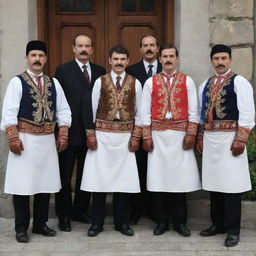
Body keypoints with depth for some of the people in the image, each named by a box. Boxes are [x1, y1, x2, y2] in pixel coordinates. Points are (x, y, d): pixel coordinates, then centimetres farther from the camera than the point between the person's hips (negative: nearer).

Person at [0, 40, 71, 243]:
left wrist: (63, 135, 1)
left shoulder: (53, 83, 9)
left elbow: (63, 110, 9)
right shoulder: (17, 82, -2)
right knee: (23, 184, 1)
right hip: (25, 139, -4)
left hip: (47, 140, 4)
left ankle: (40, 224, 24)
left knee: (46, 183, 10)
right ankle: (21, 228, 13)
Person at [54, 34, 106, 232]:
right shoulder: (63, 71, -1)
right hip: (70, 132, -3)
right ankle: (64, 216, 16)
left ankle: (80, 211, 27)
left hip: (92, 131, 4)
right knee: (65, 175, 5)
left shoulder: (100, 71, 9)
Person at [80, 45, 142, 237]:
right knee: (99, 178, 2)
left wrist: (136, 136, 0)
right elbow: (92, 109, 4)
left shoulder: (135, 83, 5)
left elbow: (139, 113, 6)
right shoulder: (100, 81, 3)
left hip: (125, 136, 1)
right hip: (103, 135, 0)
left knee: (124, 178, 4)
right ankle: (97, 222, 14)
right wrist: (90, 134, -1)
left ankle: (121, 222, 18)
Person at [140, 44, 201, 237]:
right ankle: (162, 221, 15)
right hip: (158, 135, 1)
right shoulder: (150, 82, 6)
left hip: (180, 135, 0)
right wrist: (146, 137, -2)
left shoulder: (187, 81, 6)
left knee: (180, 176, 3)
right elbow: (145, 112, 4)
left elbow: (193, 111, 2)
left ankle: (180, 222, 16)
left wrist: (191, 134, -6)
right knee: (158, 177, 3)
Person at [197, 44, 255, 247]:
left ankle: (233, 230, 7)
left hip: (229, 137, -6)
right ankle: (218, 224, 23)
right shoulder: (205, 85, 15)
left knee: (231, 183, -3)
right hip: (210, 138, 6)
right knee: (214, 182, 10)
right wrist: (200, 138, 13)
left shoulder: (239, 82, -4)